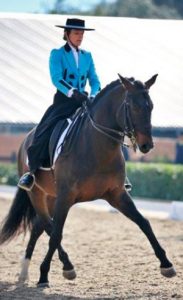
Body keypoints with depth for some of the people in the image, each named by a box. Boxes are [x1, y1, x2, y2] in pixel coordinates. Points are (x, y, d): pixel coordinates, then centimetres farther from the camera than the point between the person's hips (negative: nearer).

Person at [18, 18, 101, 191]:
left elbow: (94, 80, 10)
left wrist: (94, 95, -12)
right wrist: (73, 92, -29)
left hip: (83, 102, 4)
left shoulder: (87, 56, 15)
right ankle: (32, 172, -16)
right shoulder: (57, 54, 1)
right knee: (46, 131, -25)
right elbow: (56, 78, -13)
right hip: (63, 100, -4)